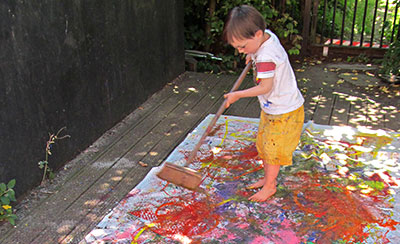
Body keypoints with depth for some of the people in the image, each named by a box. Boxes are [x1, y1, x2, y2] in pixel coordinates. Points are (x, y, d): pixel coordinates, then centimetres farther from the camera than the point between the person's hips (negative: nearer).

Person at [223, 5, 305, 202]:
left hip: (284, 111, -10)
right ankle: (268, 177, 37)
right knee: (263, 143, 19)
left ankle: (269, 185, 23)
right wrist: (252, 55, 8)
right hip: (271, 108, 10)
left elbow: (264, 87, -28)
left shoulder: (265, 57, -32)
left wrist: (237, 95, -19)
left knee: (273, 148, 5)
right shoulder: (267, 35, -4)